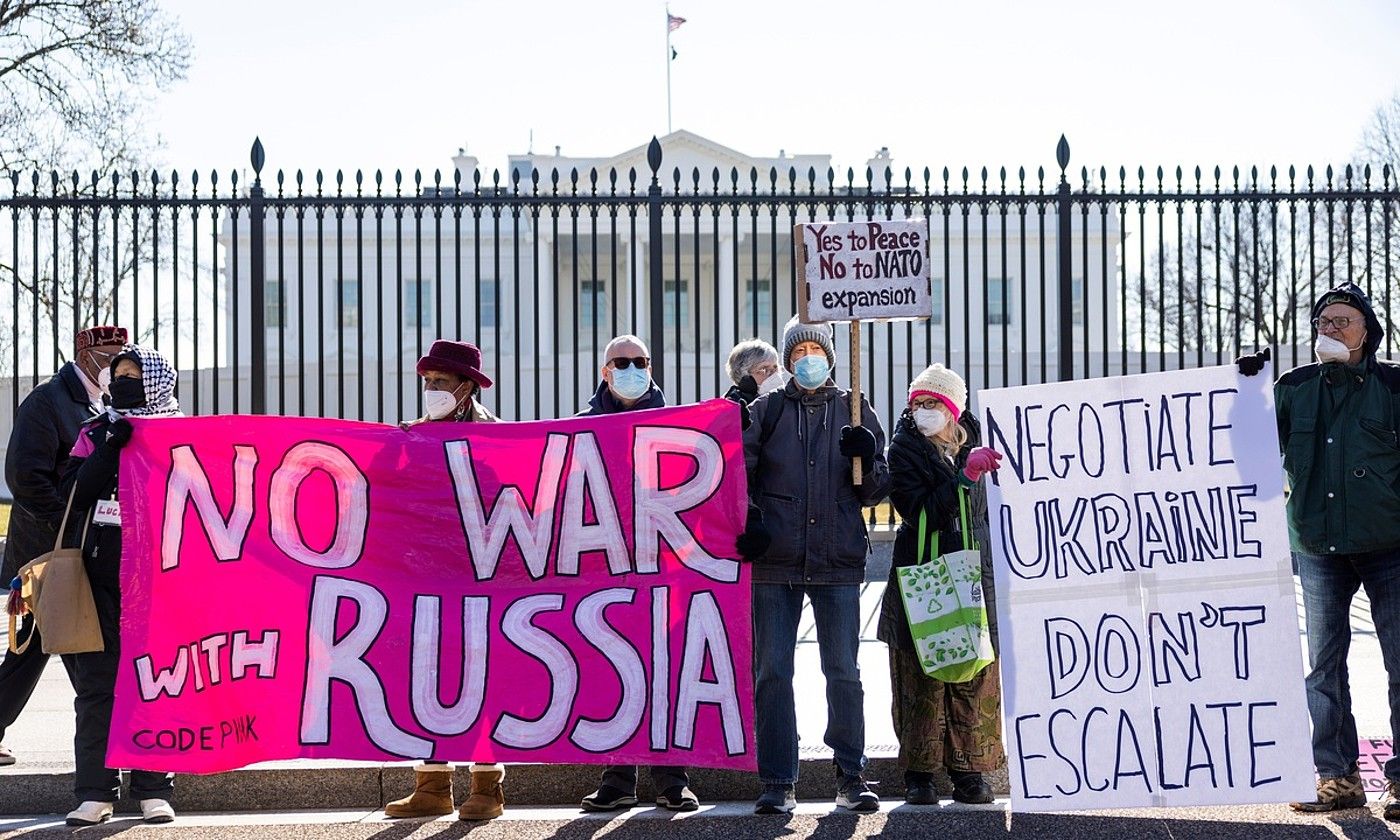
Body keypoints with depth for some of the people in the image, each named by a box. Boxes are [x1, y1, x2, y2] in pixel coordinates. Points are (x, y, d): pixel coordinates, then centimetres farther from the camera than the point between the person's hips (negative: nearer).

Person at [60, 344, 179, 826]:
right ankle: (95, 793, 4)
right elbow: (73, 493, 0)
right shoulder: (95, 433, 13)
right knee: (96, 682, 0)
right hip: (98, 574, 2)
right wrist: (108, 449, -10)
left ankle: (154, 790, 7)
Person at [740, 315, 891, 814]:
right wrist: (747, 524, -7)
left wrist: (869, 459, -9)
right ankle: (778, 782, 6)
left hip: (838, 562, 0)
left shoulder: (855, 411, 11)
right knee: (772, 673, 0)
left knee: (843, 671, 3)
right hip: (775, 561, 0)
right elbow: (739, 474, 8)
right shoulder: (766, 411, 9)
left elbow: (875, 493, 11)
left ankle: (851, 777, 13)